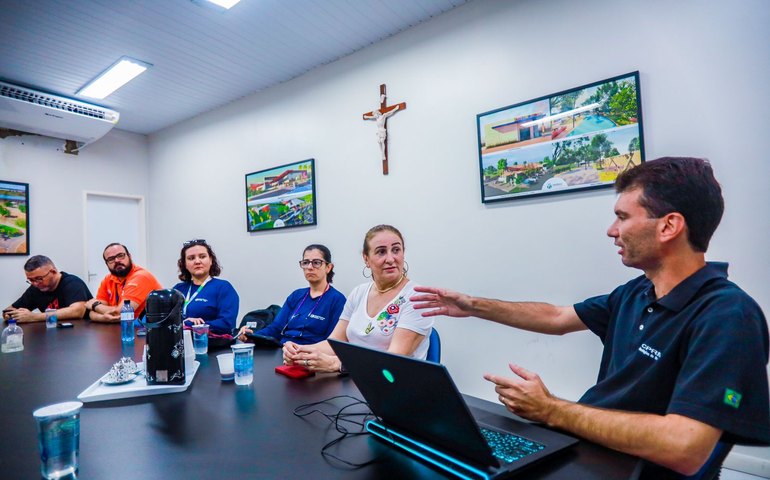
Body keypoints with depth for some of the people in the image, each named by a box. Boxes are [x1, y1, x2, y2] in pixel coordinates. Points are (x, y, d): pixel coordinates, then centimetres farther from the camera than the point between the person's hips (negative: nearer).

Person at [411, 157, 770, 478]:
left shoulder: (727, 317, -23)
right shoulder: (635, 293, 4)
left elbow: (684, 447, -32)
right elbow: (557, 318, 13)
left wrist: (549, 410, -24)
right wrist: (475, 306, 12)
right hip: (580, 445, 7)